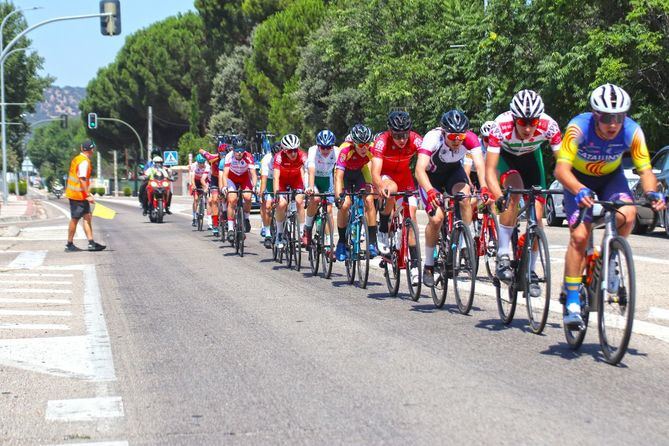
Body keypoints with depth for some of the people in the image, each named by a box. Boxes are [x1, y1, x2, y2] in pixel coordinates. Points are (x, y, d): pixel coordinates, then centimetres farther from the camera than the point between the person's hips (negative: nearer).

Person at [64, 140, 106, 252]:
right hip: (79, 195, -9)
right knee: (75, 219, -1)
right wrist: (88, 195, -22)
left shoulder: (76, 159, 13)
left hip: (72, 192, 9)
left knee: (87, 217, 8)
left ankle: (91, 243, 6)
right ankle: (69, 245, 7)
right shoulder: (84, 162, -17)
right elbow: (82, 179, -23)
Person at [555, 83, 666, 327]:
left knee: (627, 215, -29)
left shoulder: (632, 132, -26)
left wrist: (652, 192, -42)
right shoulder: (579, 127, -33)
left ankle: (611, 256, 2)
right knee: (579, 236, -17)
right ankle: (572, 302, -7)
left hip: (611, 177, 2)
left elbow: (645, 170, -21)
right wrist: (579, 191, -57)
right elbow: (561, 169, -38)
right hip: (578, 179, -2)